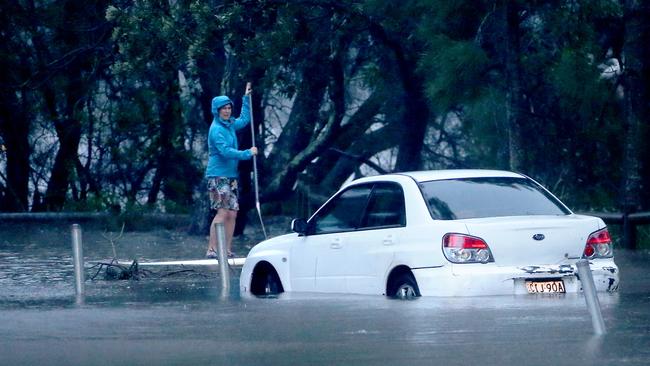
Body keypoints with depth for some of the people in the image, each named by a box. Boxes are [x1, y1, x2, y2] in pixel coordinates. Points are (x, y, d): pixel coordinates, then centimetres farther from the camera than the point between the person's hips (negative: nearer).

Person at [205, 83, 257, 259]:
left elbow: (244, 120, 32)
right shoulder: (216, 129, -13)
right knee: (222, 212, -15)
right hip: (218, 176, -9)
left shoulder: (230, 125, 13)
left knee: (232, 214, 4)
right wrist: (248, 153, -17)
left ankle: (227, 250, 6)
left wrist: (246, 98, 28)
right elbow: (226, 151, -21)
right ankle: (212, 249, -17)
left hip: (231, 175, 9)